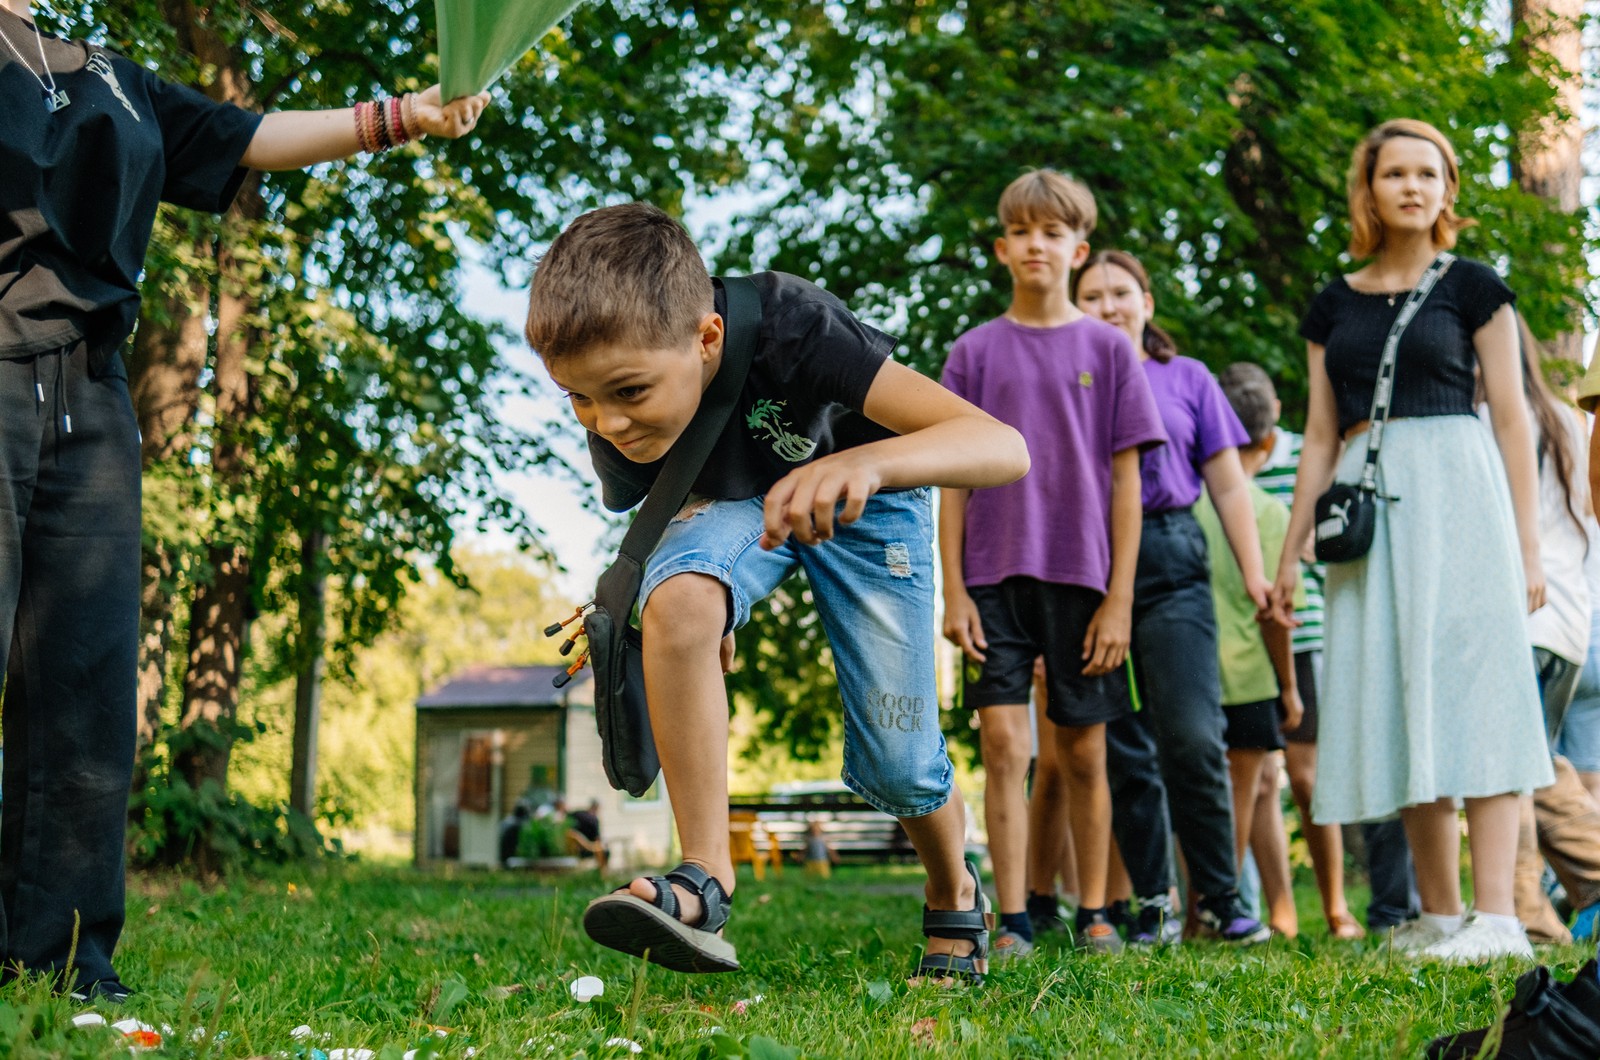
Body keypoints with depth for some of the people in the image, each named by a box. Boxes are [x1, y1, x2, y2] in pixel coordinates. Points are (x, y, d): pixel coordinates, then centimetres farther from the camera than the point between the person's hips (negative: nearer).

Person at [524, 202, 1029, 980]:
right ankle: (704, 879, -25)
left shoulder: (790, 326, -42)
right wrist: (704, 608, 1)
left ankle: (954, 894, 33)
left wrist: (862, 462, -67)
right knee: (678, 601, -33)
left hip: (866, 505, -2)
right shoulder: (615, 422, -28)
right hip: (736, 500, 2)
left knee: (897, 762, -1)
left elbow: (1004, 447, -50)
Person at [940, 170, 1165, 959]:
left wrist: (1119, 598, -3)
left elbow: (1126, 481, 3)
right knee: (1003, 740, -8)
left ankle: (1094, 915, 17)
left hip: (1082, 577, 0)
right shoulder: (974, 352, 6)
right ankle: (1011, 922, -5)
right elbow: (953, 480, 6)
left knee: (1083, 751, 7)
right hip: (996, 575, 0)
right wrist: (953, 590, -2)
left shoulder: (1107, 348, 5)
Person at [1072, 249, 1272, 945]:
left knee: (1192, 739, -12)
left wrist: (1254, 572, 4)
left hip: (1170, 562, 0)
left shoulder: (1187, 379, 15)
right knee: (1121, 750, 2)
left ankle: (1221, 899, 0)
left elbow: (1228, 485, 13)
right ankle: (1151, 903, 10)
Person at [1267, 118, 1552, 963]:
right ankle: (1439, 914, 7)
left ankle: (1495, 915, -14)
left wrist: (1527, 544, -5)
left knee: (1471, 687, -10)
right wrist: (1290, 553, 13)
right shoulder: (1332, 305, 15)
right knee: (1399, 701, 2)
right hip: (1366, 505, 4)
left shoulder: (1471, 287, 5)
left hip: (1455, 489, -4)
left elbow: (1511, 419, 2)